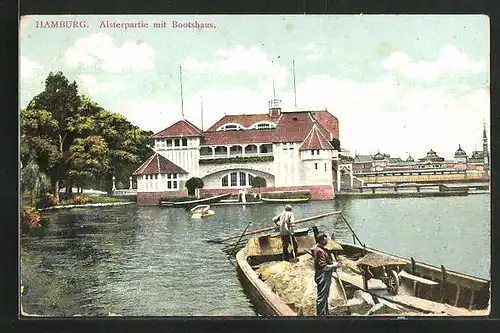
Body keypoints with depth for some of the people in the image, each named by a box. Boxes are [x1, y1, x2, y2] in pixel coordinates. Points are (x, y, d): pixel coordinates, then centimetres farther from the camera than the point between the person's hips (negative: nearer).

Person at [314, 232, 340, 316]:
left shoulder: (322, 249, 11)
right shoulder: (319, 251, -23)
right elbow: (323, 267, -26)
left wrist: (333, 263, 7)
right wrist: (334, 266, -13)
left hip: (326, 277, 11)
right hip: (322, 277, -11)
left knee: (325, 296, 22)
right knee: (321, 297, -2)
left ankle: (325, 313, 34)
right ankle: (320, 314, 5)